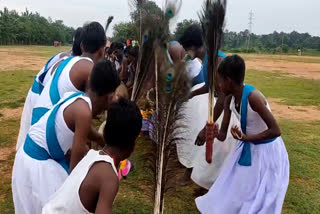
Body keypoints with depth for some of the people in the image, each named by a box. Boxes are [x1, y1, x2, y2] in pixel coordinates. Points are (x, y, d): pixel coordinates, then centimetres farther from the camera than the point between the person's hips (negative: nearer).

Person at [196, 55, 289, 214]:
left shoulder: (253, 97, -30)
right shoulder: (229, 100, -7)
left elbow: (276, 131, -28)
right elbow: (223, 134, -4)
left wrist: (246, 138, -29)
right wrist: (216, 133, -26)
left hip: (267, 152, -7)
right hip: (247, 148, 7)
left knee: (259, 200, 5)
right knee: (233, 192, 18)